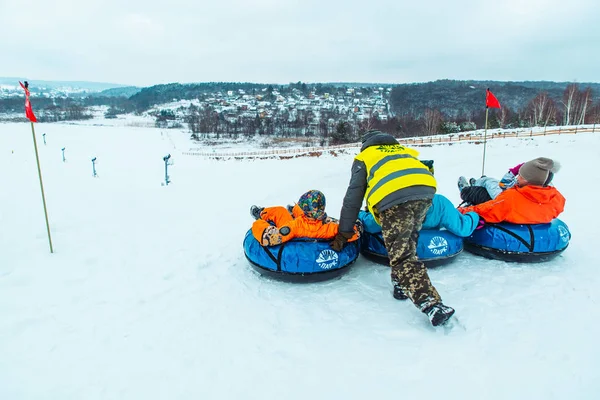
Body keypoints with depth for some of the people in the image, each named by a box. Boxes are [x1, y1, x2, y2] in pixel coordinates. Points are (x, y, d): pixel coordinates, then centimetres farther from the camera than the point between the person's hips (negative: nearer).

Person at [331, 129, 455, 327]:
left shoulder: (364, 157, 26)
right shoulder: (406, 150, 39)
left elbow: (353, 197, 21)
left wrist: (343, 235, 23)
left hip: (392, 197, -5)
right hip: (426, 190, 5)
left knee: (402, 254, -7)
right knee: (406, 242, 24)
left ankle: (431, 303, -18)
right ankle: (403, 283, 19)